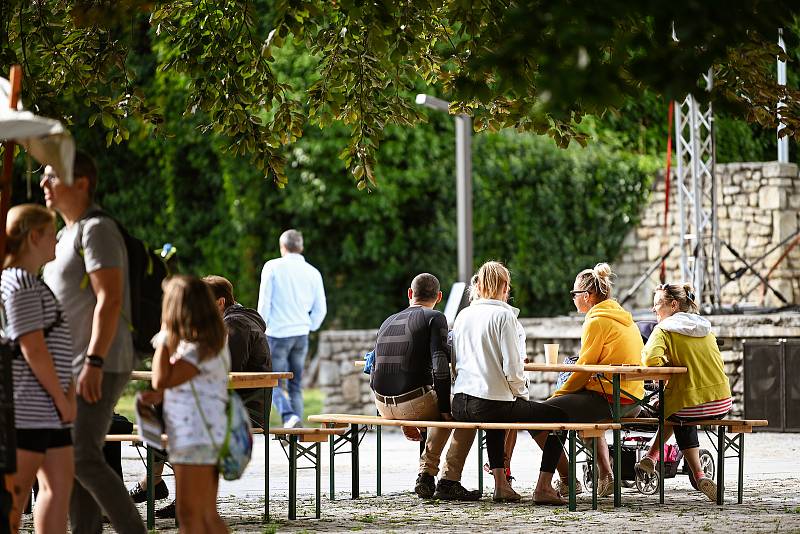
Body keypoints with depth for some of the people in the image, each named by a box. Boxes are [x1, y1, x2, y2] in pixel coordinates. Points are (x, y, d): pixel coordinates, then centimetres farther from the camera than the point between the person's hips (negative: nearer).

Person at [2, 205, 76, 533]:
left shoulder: (31, 283, 19)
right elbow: (32, 349, -20)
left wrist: (68, 391, 10)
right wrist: (62, 398, -13)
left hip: (47, 408, 10)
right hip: (27, 407, -10)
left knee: (59, 484, 9)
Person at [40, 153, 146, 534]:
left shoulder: (96, 230, -10)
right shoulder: (65, 235, 20)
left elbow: (109, 300, -19)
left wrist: (93, 363, -25)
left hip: (99, 370, -10)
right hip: (70, 371, 10)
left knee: (82, 457, -16)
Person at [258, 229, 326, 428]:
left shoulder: (272, 267, -4)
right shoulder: (313, 272, 7)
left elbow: (264, 302, -6)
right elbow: (320, 309, 8)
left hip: (277, 333, -4)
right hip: (301, 335, 4)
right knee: (296, 385, 11)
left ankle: (289, 416, -23)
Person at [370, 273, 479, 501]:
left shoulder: (388, 322, 19)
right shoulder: (434, 318, -1)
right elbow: (440, 366, -15)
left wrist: (403, 420, 27)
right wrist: (445, 408, -6)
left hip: (384, 405, 7)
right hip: (413, 402, -7)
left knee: (446, 414, 32)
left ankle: (425, 476, 27)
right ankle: (448, 481, 7)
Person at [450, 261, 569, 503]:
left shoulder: (463, 315, 12)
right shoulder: (504, 315, -7)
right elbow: (512, 367, -13)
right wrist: (522, 396, 5)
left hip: (460, 407, 7)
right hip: (491, 405, -7)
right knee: (559, 417, 5)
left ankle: (500, 483, 34)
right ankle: (543, 487, 2)